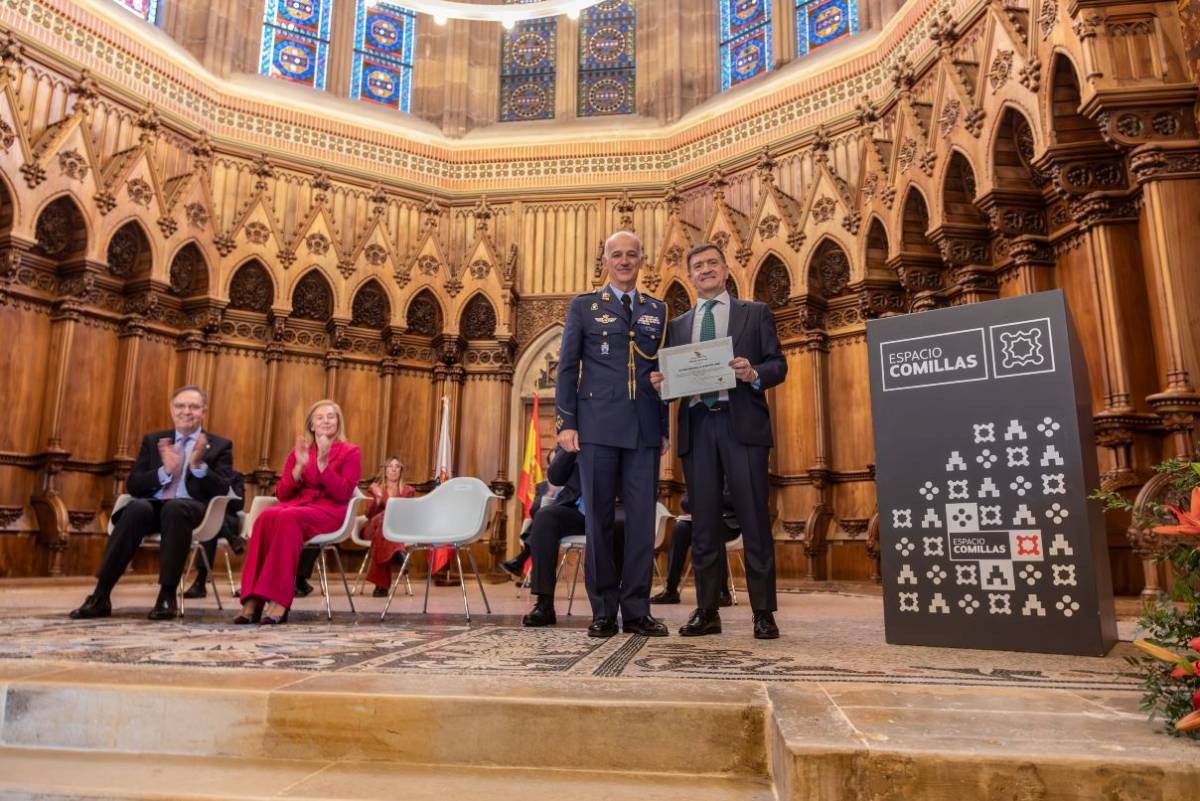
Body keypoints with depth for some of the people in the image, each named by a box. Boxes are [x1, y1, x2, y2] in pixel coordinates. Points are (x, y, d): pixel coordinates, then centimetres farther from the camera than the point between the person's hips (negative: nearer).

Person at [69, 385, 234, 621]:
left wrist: (199, 465, -17)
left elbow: (221, 491, -1)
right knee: (136, 507, -33)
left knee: (175, 507, -37)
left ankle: (168, 596, -33)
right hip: (153, 506, 3)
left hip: (192, 509, -2)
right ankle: (100, 596, -30)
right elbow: (132, 486, 10)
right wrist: (165, 471, -8)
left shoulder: (220, 445, 11)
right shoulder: (153, 440, 20)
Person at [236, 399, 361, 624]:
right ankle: (253, 599, -38)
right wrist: (300, 466, -6)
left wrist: (323, 464, -15)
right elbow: (282, 494, 9)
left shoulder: (350, 452, 7)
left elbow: (343, 494, -6)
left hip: (329, 510, -3)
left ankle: (279, 600, -39)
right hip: (296, 505, 4)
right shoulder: (299, 451, 17)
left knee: (288, 517, -36)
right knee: (267, 516, -33)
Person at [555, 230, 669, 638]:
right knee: (599, 518, 2)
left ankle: (636, 610, 11)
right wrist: (566, 422, -4)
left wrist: (665, 428, 9)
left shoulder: (658, 310, 16)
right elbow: (567, 367, 5)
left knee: (642, 519, 2)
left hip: (645, 429, 2)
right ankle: (603, 611, 12)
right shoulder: (583, 307, 10)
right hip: (598, 426, -2)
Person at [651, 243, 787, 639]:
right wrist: (660, 382, -7)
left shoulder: (756, 313, 12)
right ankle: (707, 611, 12)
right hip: (696, 427, 3)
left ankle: (764, 613, 5)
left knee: (754, 520, -3)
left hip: (741, 424, -3)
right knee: (703, 523, 5)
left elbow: (778, 364, 4)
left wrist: (754, 374, -16)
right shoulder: (678, 325, 19)